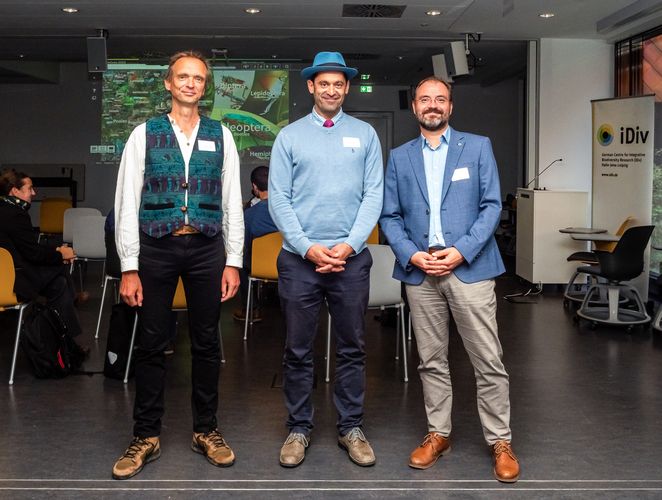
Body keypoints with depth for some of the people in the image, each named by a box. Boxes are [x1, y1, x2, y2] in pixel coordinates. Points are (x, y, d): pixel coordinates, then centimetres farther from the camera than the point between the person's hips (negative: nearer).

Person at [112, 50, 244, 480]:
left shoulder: (221, 136, 7)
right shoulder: (144, 134, 3)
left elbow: (233, 202, 6)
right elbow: (127, 203, 0)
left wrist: (233, 262, 1)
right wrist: (129, 267, -5)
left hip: (206, 248, 1)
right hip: (156, 247, -1)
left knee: (206, 342, 9)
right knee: (152, 344, 6)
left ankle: (206, 430, 24)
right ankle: (146, 437, 18)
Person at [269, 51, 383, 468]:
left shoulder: (365, 135, 7)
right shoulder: (289, 136, 5)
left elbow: (374, 196, 2)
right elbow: (279, 200, 0)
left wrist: (349, 245, -9)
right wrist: (308, 248, -10)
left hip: (352, 257, 1)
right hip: (299, 258, 0)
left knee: (353, 347, 8)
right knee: (298, 350, 6)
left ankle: (352, 427, 21)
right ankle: (299, 428, 19)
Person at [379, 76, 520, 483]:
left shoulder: (477, 147, 6)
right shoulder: (400, 157, 12)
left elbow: (492, 205, -1)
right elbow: (390, 216, 9)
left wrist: (461, 251, -12)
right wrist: (411, 255, -8)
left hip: (469, 266, -2)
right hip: (420, 271, 3)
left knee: (488, 361, 0)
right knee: (432, 361, 10)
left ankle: (501, 441, 11)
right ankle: (438, 434, 22)